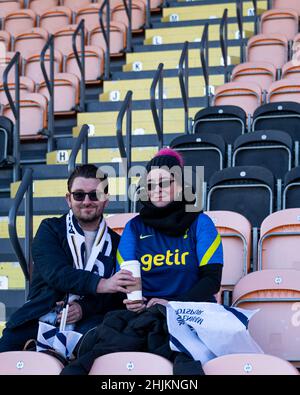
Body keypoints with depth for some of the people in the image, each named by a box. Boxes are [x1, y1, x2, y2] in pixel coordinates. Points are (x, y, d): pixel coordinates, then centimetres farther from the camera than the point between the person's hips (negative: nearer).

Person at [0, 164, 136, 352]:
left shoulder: (116, 243, 13)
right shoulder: (50, 229, 9)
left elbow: (118, 298, 7)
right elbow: (55, 273, -10)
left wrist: (84, 308, -14)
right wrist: (101, 284, -25)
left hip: (86, 322, 0)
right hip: (40, 320, 0)